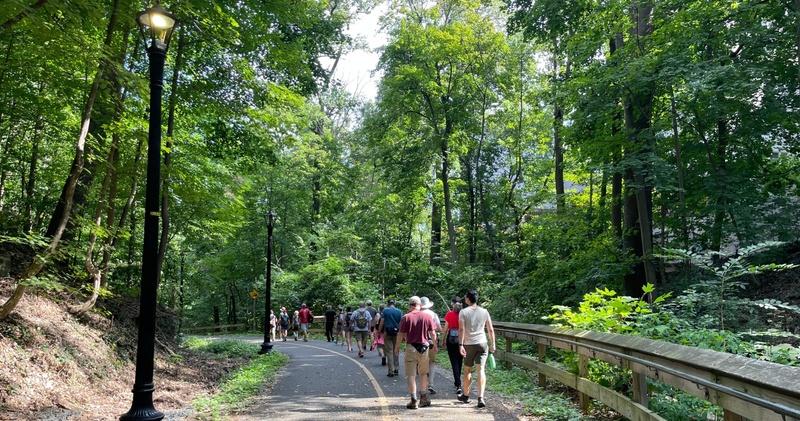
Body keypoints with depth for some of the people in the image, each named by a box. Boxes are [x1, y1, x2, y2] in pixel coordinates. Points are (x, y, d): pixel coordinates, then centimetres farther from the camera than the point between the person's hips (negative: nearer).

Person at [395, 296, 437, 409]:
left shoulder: (406, 317, -8)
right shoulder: (427, 317, -3)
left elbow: (401, 334, -6)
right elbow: (433, 334, 1)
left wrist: (396, 347, 8)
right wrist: (434, 345, 17)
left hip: (411, 348, -2)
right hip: (424, 348, 2)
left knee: (411, 375, 4)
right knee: (423, 373, 19)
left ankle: (414, 400, 4)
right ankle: (423, 397, 28)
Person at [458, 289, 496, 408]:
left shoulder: (463, 312, -5)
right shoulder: (484, 311, 2)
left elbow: (461, 329, -13)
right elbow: (490, 329, 4)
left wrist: (460, 345, -14)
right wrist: (492, 344, 12)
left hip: (469, 345, -1)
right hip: (482, 344, 1)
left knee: (467, 370, 14)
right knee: (480, 370, -3)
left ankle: (466, 396, 27)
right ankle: (480, 398, -14)